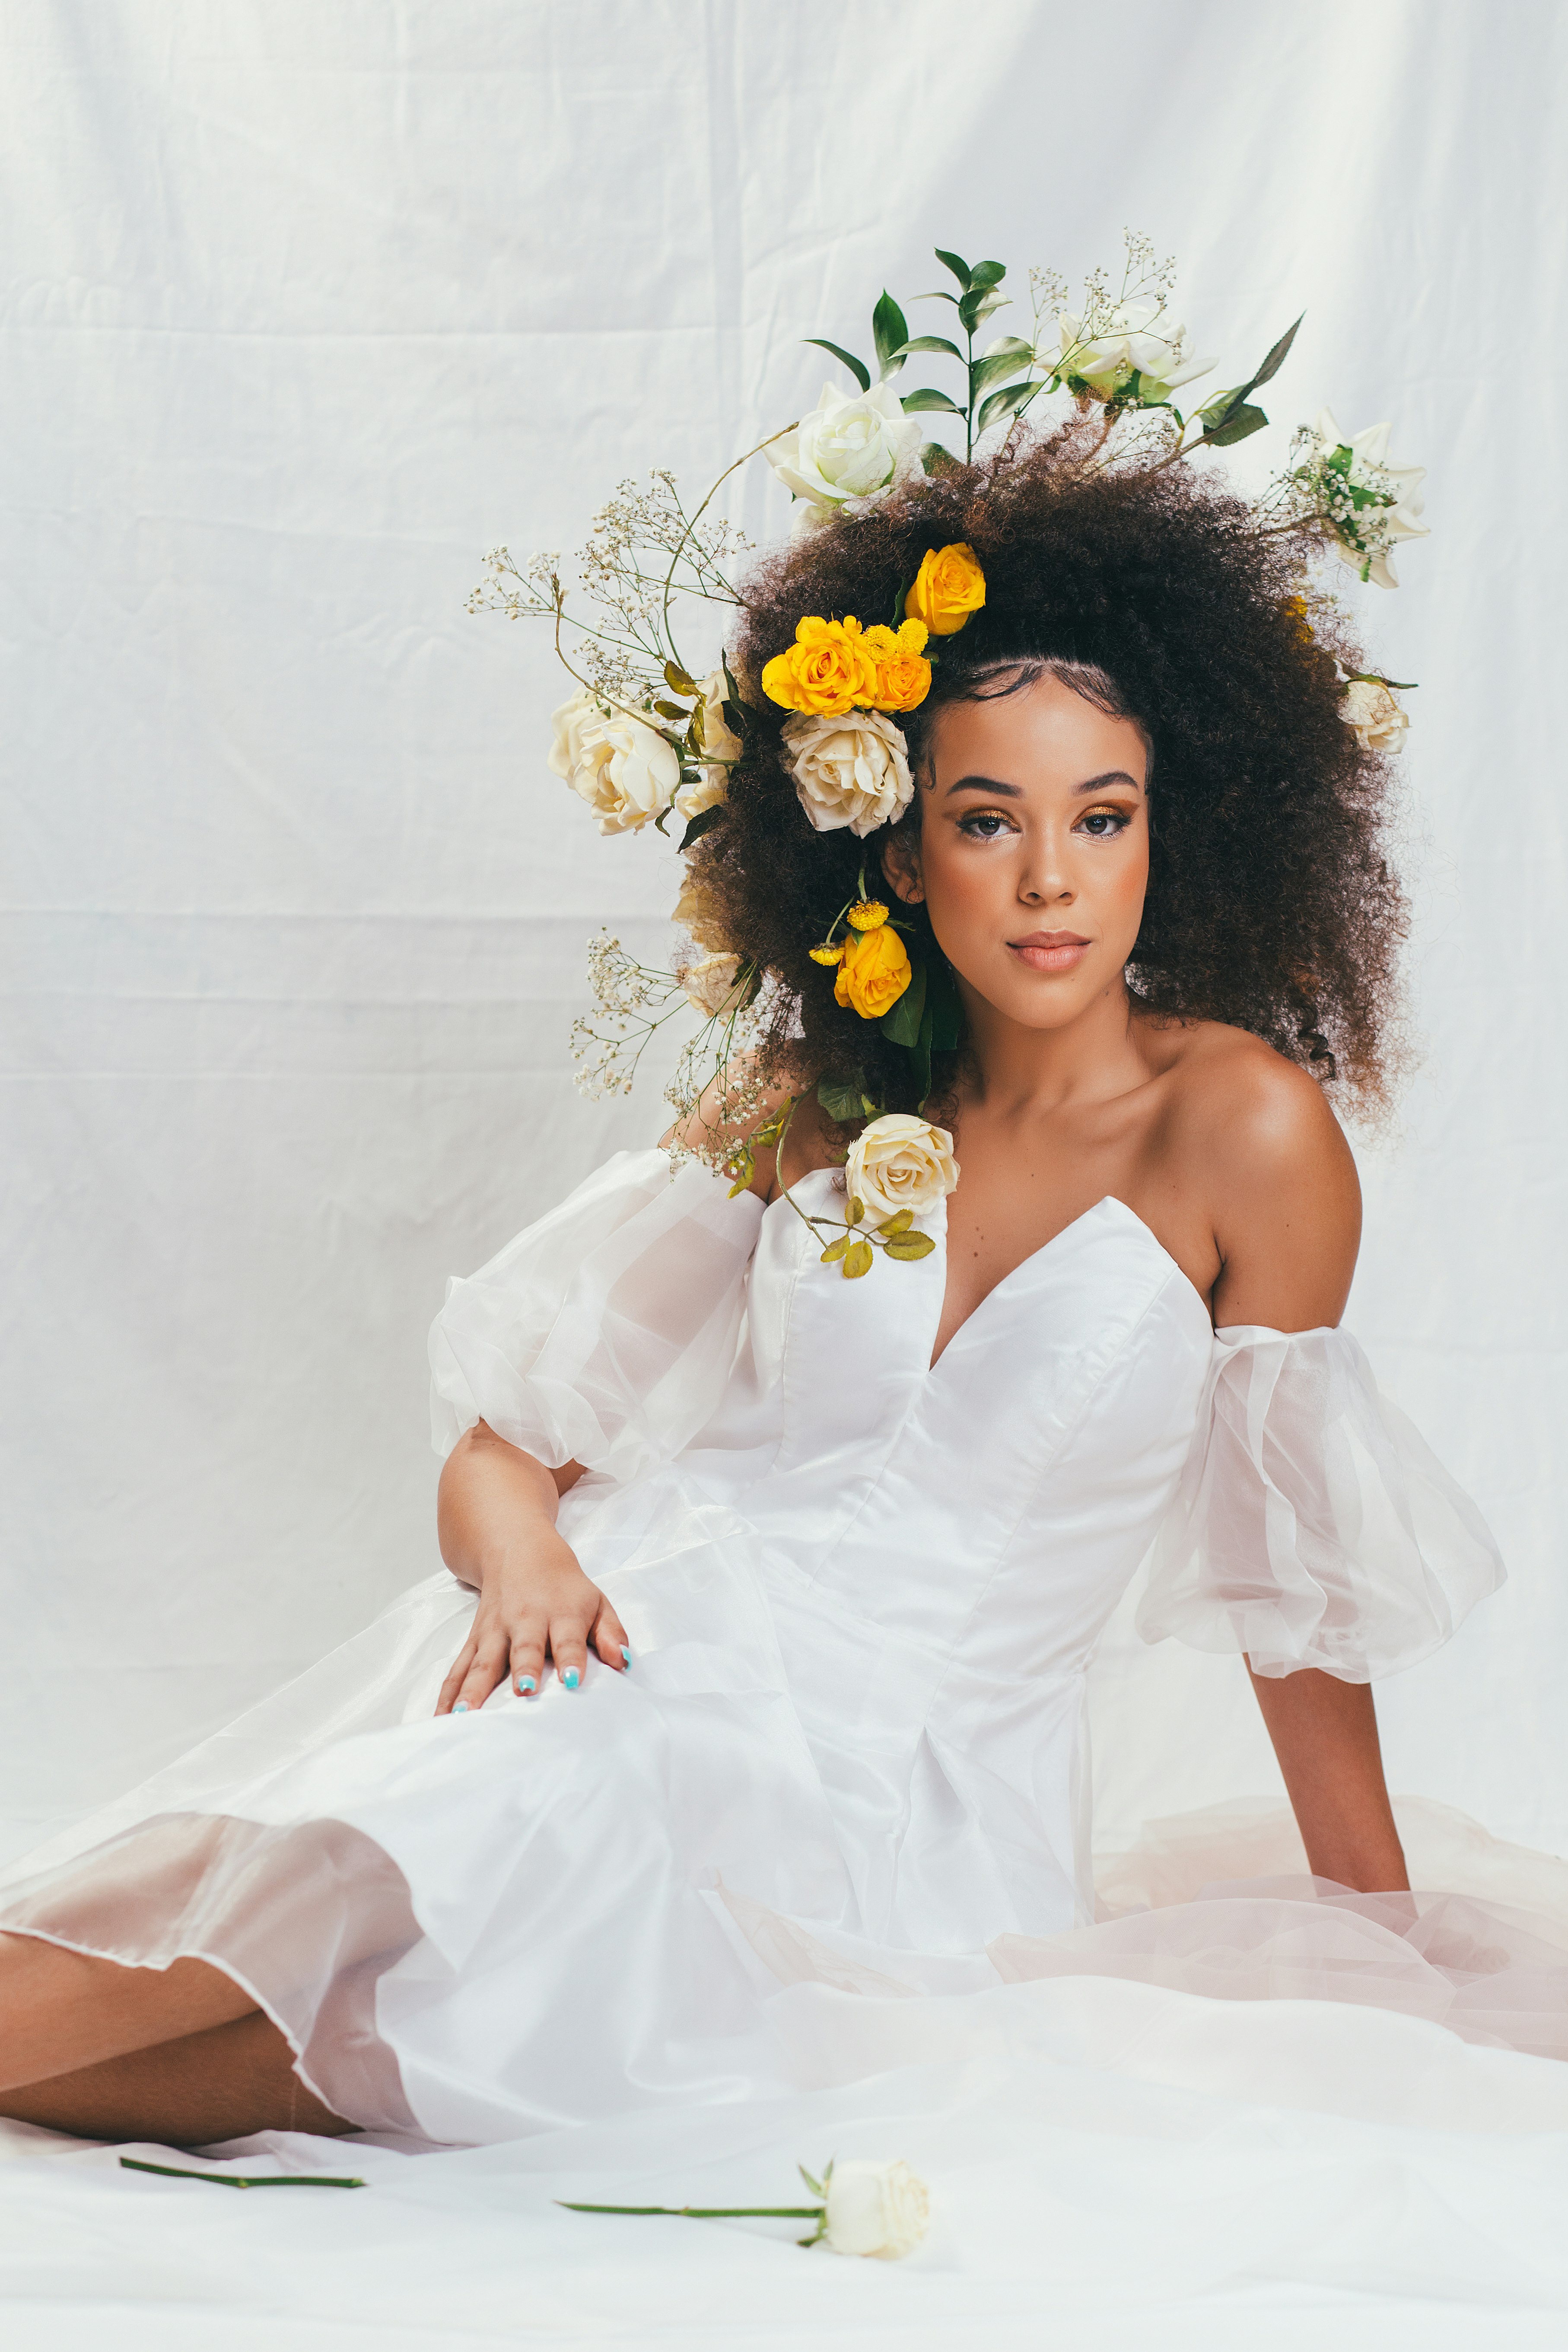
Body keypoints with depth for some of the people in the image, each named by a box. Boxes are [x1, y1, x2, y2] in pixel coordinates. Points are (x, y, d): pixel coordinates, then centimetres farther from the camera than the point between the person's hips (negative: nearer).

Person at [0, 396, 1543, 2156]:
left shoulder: (1243, 1127, -3)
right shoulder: (809, 1104, 10)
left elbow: (1294, 1571, 4)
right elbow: (510, 1434, 10)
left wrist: (1391, 1952, 9)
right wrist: (521, 1549, -13)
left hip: (907, 1797, -3)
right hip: (666, 1639, 3)